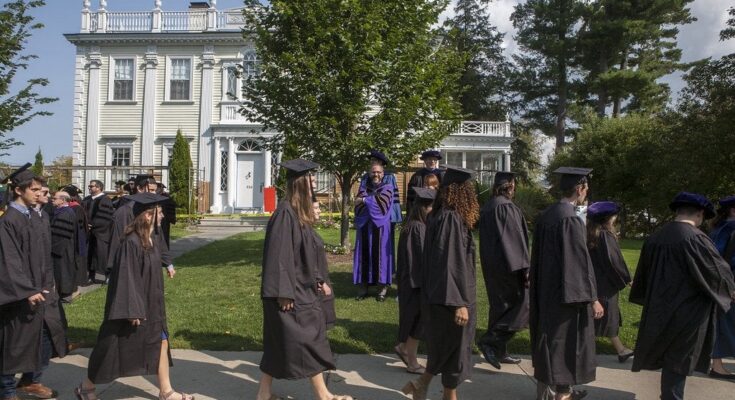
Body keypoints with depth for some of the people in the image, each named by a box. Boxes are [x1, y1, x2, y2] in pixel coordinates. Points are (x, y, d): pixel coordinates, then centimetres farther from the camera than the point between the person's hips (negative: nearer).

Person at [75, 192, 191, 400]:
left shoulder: (154, 241, 4)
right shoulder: (131, 243, -23)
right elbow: (126, 277, -23)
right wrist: (133, 310, -22)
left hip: (150, 304, 9)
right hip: (134, 305, -9)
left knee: (161, 343, 11)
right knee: (116, 349, 6)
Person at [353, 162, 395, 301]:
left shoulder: (387, 188, 7)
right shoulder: (364, 189, 15)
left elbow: (382, 201, -12)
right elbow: (358, 206, 2)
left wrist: (365, 200, -5)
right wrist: (373, 201, -11)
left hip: (380, 227, -3)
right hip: (365, 227, 3)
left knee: (380, 254, -4)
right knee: (364, 255, 0)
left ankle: (383, 287, 1)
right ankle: (363, 287, 3)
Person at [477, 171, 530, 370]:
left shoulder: (486, 207, 10)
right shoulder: (507, 207, -16)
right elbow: (515, 238, -19)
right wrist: (523, 268, -15)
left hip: (491, 265, 9)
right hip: (507, 264, -9)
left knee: (499, 306, 15)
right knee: (521, 304, 1)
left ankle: (498, 352, 20)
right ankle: (490, 341, -7)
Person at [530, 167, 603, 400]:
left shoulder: (545, 216, 5)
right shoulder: (571, 220, -21)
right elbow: (580, 262, -20)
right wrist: (592, 298, -13)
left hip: (546, 290, 9)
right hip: (566, 293, -8)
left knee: (550, 338, 16)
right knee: (564, 339, 4)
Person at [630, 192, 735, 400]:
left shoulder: (655, 237, 2)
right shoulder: (696, 238, -19)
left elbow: (643, 274, 12)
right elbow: (718, 269, -10)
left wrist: (651, 301, 25)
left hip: (659, 308, 6)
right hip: (687, 311, -6)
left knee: (668, 352, 20)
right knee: (679, 358, 6)